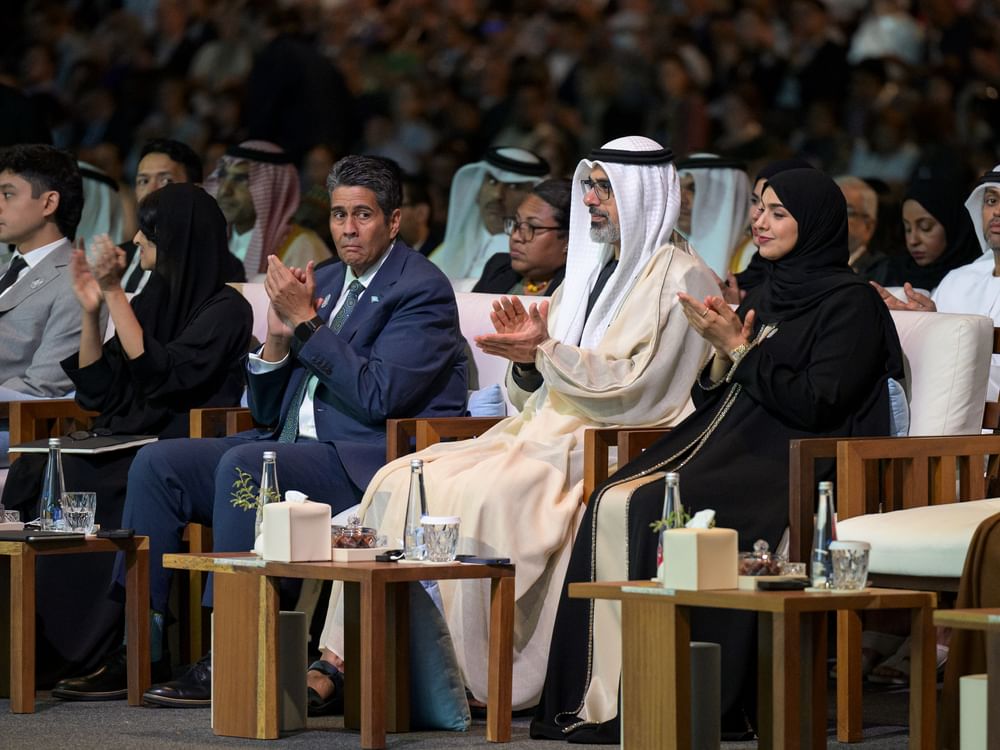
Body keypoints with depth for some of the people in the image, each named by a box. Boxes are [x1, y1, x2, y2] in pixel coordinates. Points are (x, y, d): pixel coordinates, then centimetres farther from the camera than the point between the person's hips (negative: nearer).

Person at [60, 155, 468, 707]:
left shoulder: (423, 289, -4)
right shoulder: (319, 282, 18)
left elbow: (378, 396, -18)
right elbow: (266, 411, 17)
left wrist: (306, 322, -14)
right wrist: (278, 335, -1)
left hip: (369, 463, -8)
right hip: (292, 447, 8)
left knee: (242, 464, -32)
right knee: (157, 462, -6)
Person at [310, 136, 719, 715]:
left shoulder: (681, 279, -2)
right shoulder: (586, 276, 22)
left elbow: (642, 390, -14)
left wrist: (547, 351, -17)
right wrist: (526, 359, -2)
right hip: (543, 433, 8)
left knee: (479, 499, -31)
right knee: (400, 483, -11)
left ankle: (474, 679, -22)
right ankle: (346, 666, -18)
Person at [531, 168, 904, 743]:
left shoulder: (850, 303, -3)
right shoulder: (765, 295, 22)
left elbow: (817, 405, -14)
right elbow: (713, 400, 21)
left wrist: (741, 350, -9)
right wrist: (723, 357, 0)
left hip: (791, 466, -8)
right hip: (736, 451, 8)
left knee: (652, 508, -29)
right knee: (612, 504, -19)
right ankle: (604, 695, -25)